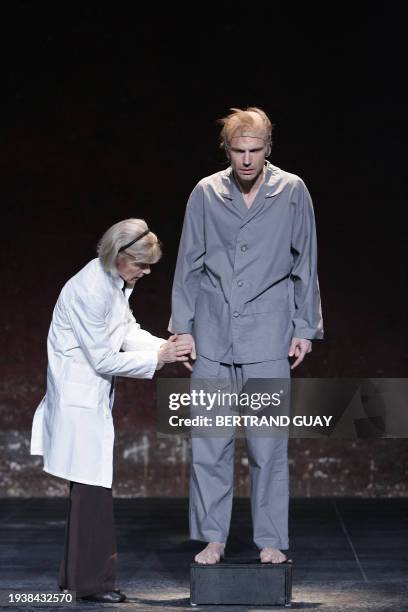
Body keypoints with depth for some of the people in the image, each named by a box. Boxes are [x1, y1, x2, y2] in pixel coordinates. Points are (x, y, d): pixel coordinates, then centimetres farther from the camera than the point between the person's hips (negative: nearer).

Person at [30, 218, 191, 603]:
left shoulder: (115, 283, 5)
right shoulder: (88, 290, -24)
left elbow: (128, 330, 14)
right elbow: (103, 359, -21)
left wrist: (165, 346, -2)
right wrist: (157, 358, -16)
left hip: (94, 397, 10)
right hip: (79, 398, -10)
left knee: (87, 489, 14)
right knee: (93, 489, -8)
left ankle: (74, 577, 22)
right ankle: (92, 582, -1)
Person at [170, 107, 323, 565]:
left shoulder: (292, 192, 2)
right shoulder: (206, 193, 4)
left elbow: (305, 265, 5)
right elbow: (189, 264, 8)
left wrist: (304, 329, 2)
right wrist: (183, 326, 4)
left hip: (268, 337, -1)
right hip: (212, 337, 1)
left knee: (269, 444, 0)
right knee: (209, 443, 2)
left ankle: (271, 542, 9)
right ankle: (212, 537, 12)